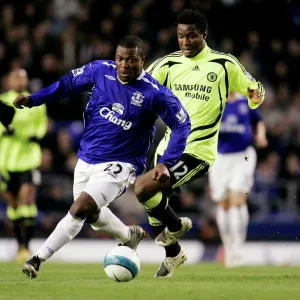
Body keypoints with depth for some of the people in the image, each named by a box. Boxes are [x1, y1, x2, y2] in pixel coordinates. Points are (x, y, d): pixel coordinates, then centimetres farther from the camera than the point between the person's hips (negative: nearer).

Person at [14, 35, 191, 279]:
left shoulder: (154, 93, -18)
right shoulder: (101, 70, -7)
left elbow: (182, 124, -12)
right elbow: (70, 83, 9)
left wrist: (165, 163, -20)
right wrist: (33, 99, 0)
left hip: (117, 166, -6)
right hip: (86, 160, 6)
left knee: (79, 209, -23)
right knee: (92, 214, 22)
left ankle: (39, 259, -13)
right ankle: (130, 236, 51)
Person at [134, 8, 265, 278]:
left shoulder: (224, 64, -5)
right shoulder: (169, 64, 4)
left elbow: (254, 89, 6)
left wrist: (256, 96, -16)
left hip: (198, 151, -6)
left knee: (143, 188, -22)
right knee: (154, 206, 13)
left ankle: (176, 226, 6)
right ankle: (173, 256, 40)